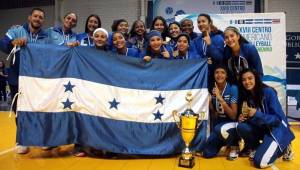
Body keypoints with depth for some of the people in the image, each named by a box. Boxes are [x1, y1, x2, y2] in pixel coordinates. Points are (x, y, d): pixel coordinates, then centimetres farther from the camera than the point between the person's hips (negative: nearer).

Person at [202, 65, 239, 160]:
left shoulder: (233, 89, -17)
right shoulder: (212, 90, -3)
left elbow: (233, 116, -22)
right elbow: (214, 117, 1)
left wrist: (221, 99, -30)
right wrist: (209, 102, -17)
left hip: (232, 124, -4)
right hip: (218, 124, 5)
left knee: (219, 129, -38)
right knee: (207, 154, -5)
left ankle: (234, 146, -5)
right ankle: (225, 141, 23)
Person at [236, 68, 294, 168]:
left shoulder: (268, 92, -19)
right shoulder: (245, 96, -2)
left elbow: (278, 118, -20)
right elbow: (250, 117, 5)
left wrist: (257, 114, -32)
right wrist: (243, 117, -19)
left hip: (276, 129, -5)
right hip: (261, 128, 5)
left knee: (260, 162, -20)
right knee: (241, 127, -26)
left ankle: (282, 148, 9)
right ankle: (255, 148, 2)